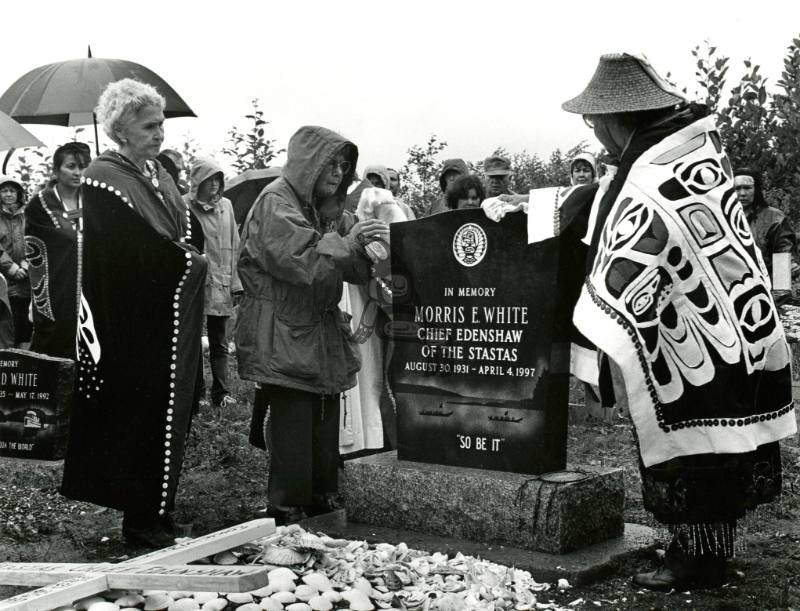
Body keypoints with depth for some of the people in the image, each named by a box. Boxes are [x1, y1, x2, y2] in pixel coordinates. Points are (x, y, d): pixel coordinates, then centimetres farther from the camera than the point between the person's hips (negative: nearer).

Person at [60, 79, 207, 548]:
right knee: (141, 414, -3)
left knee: (169, 412, 11)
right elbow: (131, 252, -18)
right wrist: (187, 262, -13)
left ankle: (157, 508, 21)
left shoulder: (158, 173, 14)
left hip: (173, 320, 8)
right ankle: (141, 517, 8)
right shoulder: (106, 179, -12)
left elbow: (184, 231, 19)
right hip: (135, 321, -8)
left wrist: (190, 257, 4)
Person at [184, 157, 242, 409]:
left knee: (219, 343, 9)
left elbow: (234, 246, 12)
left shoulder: (226, 205, 10)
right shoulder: (184, 206, -6)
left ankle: (221, 393, 15)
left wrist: (236, 282, 10)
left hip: (220, 284, 5)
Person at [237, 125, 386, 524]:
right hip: (284, 337, -8)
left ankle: (322, 503, 17)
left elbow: (356, 271, 13)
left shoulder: (330, 209, 15)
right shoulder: (275, 203, -8)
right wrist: (347, 243, -23)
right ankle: (287, 513, 0)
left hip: (324, 335, 8)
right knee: (293, 428, -8)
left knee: (326, 425, 8)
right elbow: (296, 259, -22)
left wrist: (367, 244, -7)